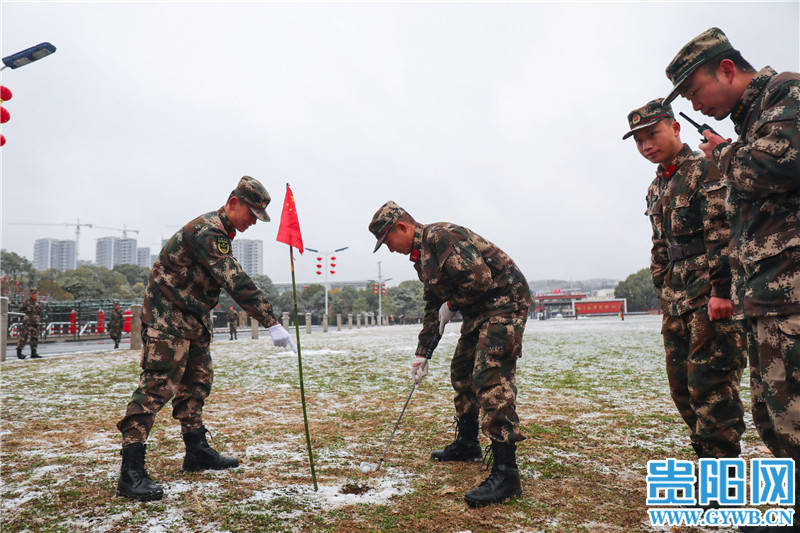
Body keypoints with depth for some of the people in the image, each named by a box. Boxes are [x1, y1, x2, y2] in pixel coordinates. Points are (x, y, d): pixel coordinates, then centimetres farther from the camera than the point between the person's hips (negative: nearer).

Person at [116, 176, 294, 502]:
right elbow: (237, 283, -30)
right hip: (167, 316, -10)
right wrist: (272, 323, -31)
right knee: (158, 384, -12)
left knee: (197, 381, 14)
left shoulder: (219, 230, 12)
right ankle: (131, 471, -10)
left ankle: (197, 451, 25)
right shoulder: (207, 231, -22)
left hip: (192, 317, 10)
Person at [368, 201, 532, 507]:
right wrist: (422, 353, 16)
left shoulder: (441, 236, -18)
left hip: (505, 301, -11)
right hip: (480, 310, 11)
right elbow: (434, 309, 20)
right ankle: (467, 444, 35)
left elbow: (479, 278, -28)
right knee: (462, 372, 18)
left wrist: (452, 305, -12)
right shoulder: (422, 257, 15)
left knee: (490, 378, -19)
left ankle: (506, 473, -18)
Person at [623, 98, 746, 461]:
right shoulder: (656, 190, 18)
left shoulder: (706, 171, -5)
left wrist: (721, 290, -20)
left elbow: (723, 234, -15)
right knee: (683, 388, 10)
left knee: (709, 384, -8)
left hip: (712, 298, -8)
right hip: (677, 302, 8)